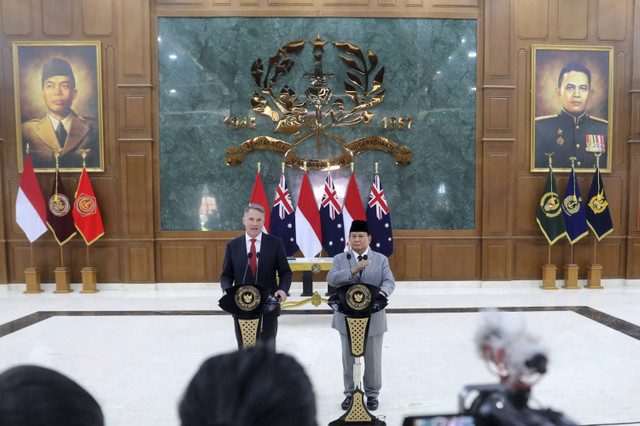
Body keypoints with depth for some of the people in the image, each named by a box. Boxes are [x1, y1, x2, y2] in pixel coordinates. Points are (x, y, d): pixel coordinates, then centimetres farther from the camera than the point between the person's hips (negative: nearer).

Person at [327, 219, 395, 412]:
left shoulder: (381, 259, 4)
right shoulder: (340, 259, 2)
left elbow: (389, 281, -6)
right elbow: (331, 279, -13)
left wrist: (382, 292, -30)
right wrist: (353, 270, -26)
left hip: (373, 318, 0)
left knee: (373, 358, 11)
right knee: (348, 358, 14)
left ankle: (372, 394, 29)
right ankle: (349, 393, 31)